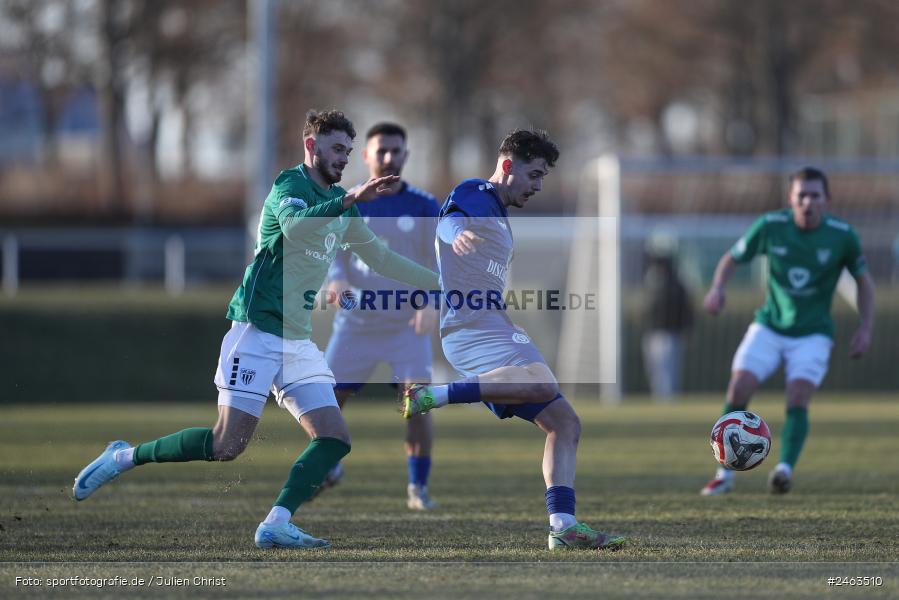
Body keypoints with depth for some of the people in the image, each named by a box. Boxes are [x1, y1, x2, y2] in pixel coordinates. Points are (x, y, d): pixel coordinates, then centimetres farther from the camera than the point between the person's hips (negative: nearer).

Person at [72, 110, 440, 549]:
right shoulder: (290, 184, -8)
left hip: (298, 341, 8)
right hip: (258, 330, -8)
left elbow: (380, 258, 28)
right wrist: (349, 200, -39)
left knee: (335, 438, -7)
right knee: (228, 444, -14)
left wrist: (442, 283, 27)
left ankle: (276, 525, -8)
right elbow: (295, 227, -31)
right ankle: (125, 457, 3)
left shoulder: (338, 200, 17)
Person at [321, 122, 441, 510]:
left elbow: (440, 262, -4)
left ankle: (418, 488, -6)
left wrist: (432, 302, -23)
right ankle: (328, 466, 29)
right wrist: (336, 280, -28)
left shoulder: (424, 208, 0)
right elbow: (332, 254, -4)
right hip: (355, 325, 1)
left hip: (408, 326, -1)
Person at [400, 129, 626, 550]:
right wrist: (458, 234, -51)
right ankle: (433, 397, -28)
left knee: (564, 423, 4)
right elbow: (449, 220, -29)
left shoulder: (499, 218, 26)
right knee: (542, 384, -36)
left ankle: (563, 527, -1)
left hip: (495, 327, 10)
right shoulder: (472, 197, -5)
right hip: (470, 326, -10)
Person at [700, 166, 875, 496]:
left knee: (798, 398, -22)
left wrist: (865, 329, -5)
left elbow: (863, 280, 4)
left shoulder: (843, 235, -11)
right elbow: (732, 258, 4)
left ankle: (785, 469, -26)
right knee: (738, 389, -13)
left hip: (812, 333, -1)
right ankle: (725, 475, -3)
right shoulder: (770, 226, -10)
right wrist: (717, 288, -16)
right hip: (769, 327, 1)